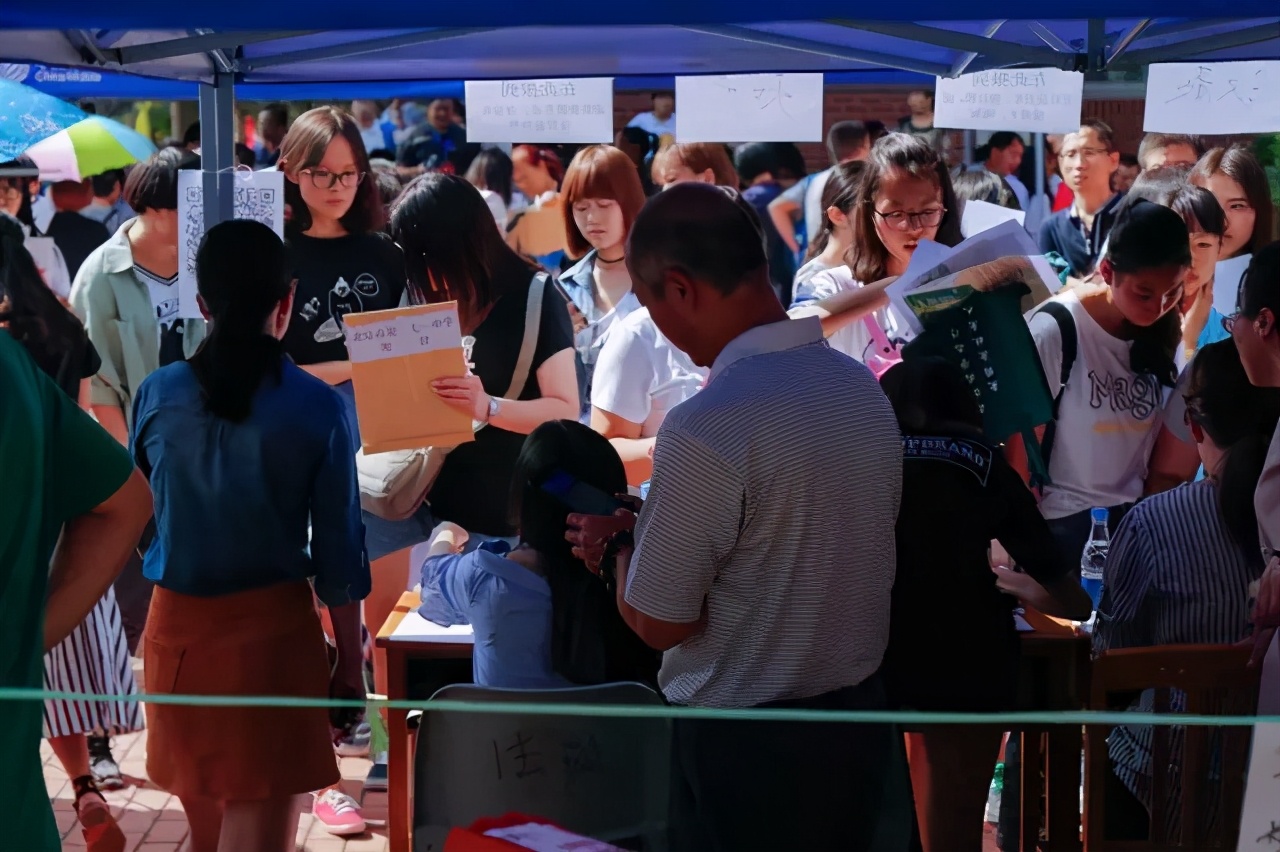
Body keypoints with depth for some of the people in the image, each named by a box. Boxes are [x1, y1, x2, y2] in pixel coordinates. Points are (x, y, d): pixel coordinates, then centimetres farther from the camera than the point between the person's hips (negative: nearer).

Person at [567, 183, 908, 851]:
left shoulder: (705, 431, -25)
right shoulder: (864, 387, -1)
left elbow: (658, 622, -16)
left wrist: (623, 542, 2)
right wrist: (649, 531, 15)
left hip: (746, 746, -7)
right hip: (861, 719, 7)